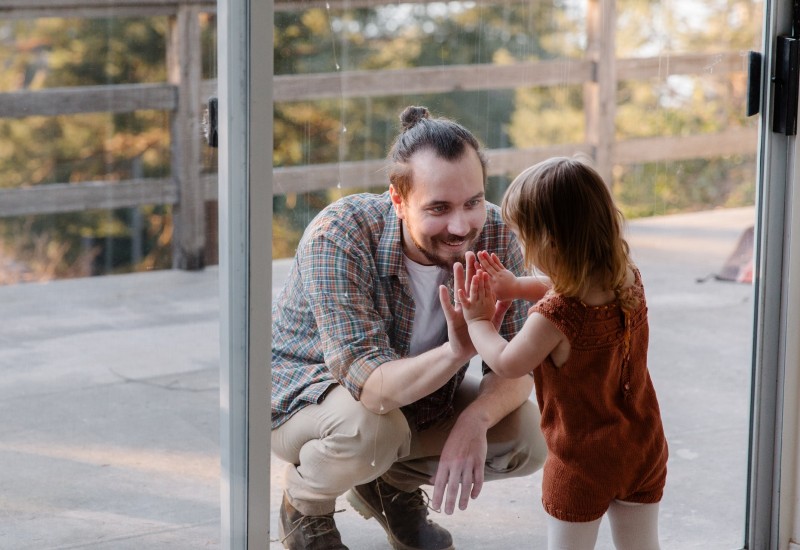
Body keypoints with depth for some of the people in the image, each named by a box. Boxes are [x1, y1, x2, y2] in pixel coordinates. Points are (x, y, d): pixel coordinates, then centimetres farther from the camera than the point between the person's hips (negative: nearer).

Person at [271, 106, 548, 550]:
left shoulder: (494, 236, -20)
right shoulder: (337, 238, -34)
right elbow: (370, 386, -40)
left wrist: (474, 420, -38)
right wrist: (458, 351, -58)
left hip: (420, 394, 5)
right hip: (307, 393, -5)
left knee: (530, 436, -14)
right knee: (371, 428, -37)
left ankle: (394, 483, 12)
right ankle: (304, 504, -1)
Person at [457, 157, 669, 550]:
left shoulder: (552, 319, -29)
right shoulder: (630, 283, -9)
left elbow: (506, 363, -10)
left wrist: (477, 321, 5)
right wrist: (517, 286, 10)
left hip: (583, 465, -6)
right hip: (645, 451, 6)